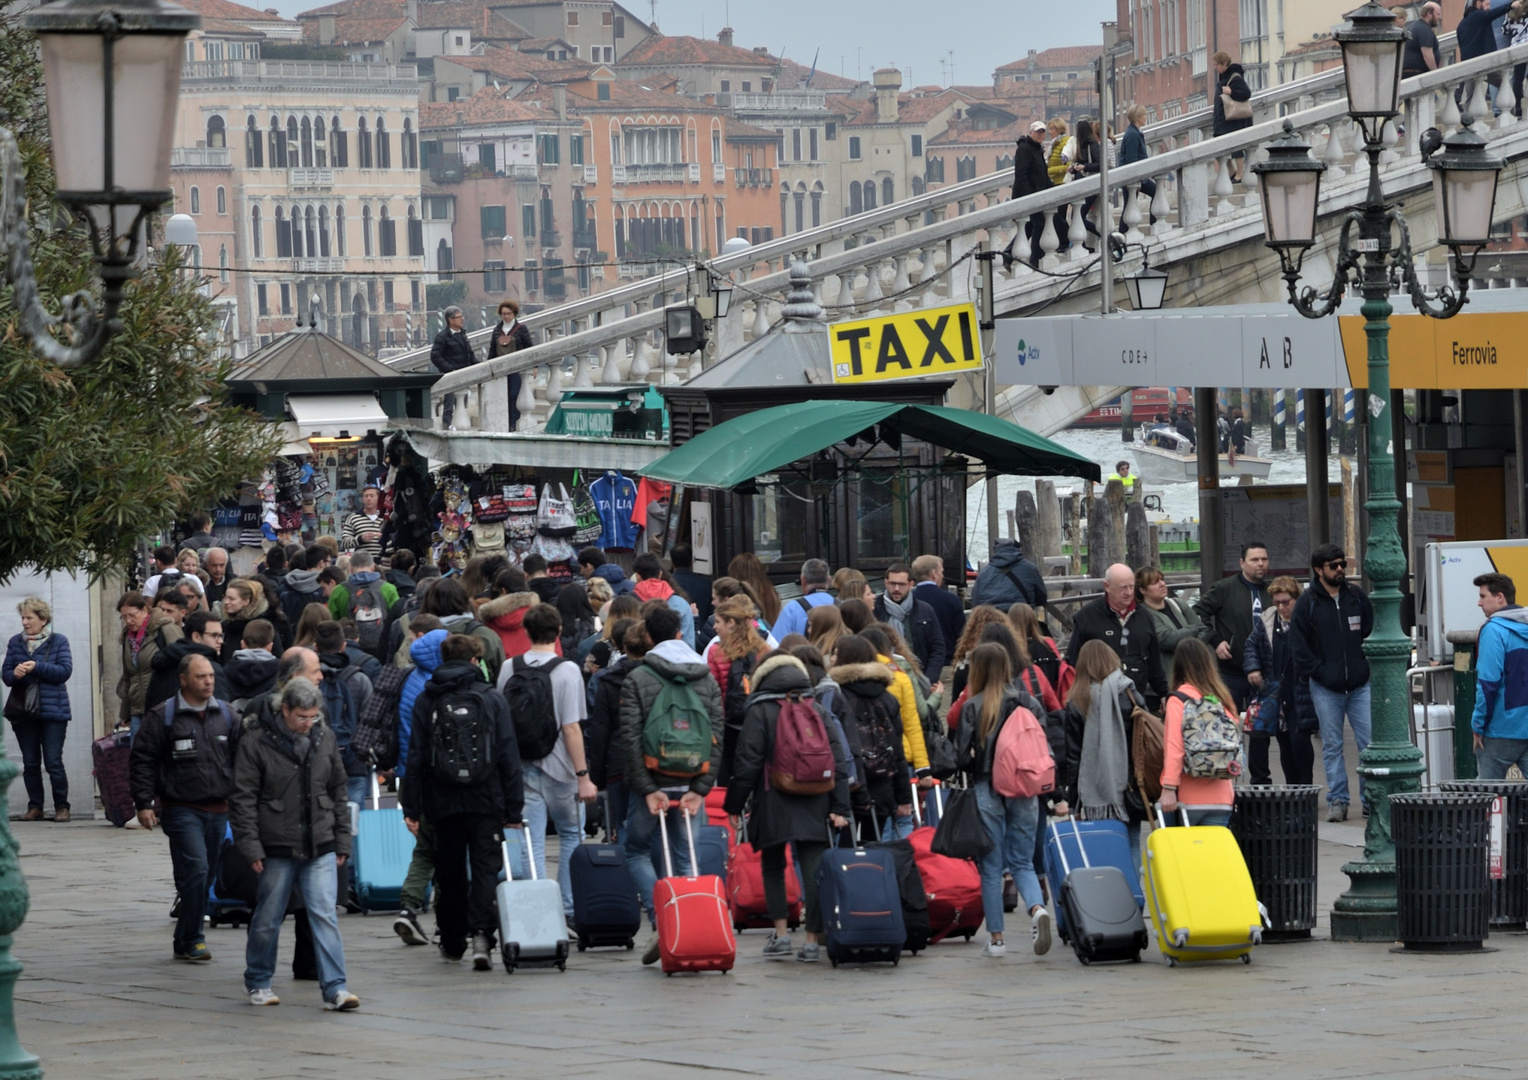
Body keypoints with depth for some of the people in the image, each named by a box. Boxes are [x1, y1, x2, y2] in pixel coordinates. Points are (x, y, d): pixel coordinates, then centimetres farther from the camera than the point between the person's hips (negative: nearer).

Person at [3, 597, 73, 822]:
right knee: (30, 763, 7)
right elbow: (5, 674, 8)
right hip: (22, 711, 4)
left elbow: (65, 671, -11)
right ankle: (35, 807, 14)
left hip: (52, 711, -4)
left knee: (54, 762, -5)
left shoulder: (58, 641, -1)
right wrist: (14, 674, -16)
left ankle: (62, 806, 4)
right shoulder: (15, 642, 9)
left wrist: (37, 667, -21)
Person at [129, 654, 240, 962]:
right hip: (180, 808, -5)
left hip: (217, 810, 5)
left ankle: (186, 941, 19)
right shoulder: (165, 717, -4)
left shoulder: (226, 715, 11)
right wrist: (143, 803, -8)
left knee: (204, 875, 9)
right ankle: (191, 940, -11)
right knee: (195, 869, -17)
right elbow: (142, 760, -3)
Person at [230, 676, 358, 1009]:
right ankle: (258, 982, 26)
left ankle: (334, 988, -8)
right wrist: (250, 847, -10)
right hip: (277, 848, -3)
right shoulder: (256, 742, -6)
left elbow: (338, 791, 16)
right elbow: (242, 798, -5)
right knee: (267, 919, 8)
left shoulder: (324, 738, 7)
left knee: (325, 916, -6)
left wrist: (342, 841, 13)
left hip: (320, 848, 3)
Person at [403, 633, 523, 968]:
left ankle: (452, 941, 20)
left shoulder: (426, 701, 3)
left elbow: (416, 757, 1)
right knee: (485, 866, -2)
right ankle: (481, 932, -22)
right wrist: (514, 809, 1)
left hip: (443, 802, 2)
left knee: (450, 871, 13)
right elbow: (509, 756, -1)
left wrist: (411, 807, 3)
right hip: (486, 801, -2)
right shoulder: (492, 699, 0)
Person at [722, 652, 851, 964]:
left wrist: (735, 804, 2)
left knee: (772, 867, 12)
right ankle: (813, 939, -2)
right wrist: (839, 807, 7)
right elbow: (838, 758, 6)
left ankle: (781, 933, 4)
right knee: (813, 869, 1)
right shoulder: (817, 710, 9)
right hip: (814, 806, 2)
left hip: (773, 804, -2)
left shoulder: (759, 712, -2)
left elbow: (748, 761, -5)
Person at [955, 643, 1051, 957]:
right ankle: (1037, 908, -16)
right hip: (1025, 793, 3)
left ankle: (995, 937, 9)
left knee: (991, 867, 7)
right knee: (1023, 863, 12)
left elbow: (962, 755, -8)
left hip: (987, 791, -3)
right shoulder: (1030, 704, 1)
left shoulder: (972, 707, -8)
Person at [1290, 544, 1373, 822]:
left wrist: (1367, 667, 1)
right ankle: (1337, 801, 9)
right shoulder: (1307, 602, 0)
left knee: (1369, 743, -2)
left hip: (1360, 684, 2)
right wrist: (1318, 671, -7)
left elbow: (1372, 633, 11)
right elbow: (1298, 643, 0)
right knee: (1332, 746, 3)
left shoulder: (1356, 596, 7)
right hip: (1325, 688, -1)